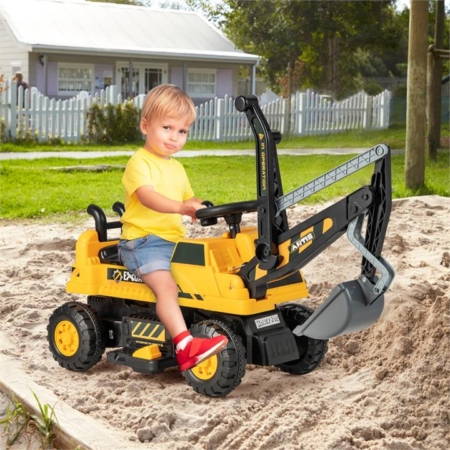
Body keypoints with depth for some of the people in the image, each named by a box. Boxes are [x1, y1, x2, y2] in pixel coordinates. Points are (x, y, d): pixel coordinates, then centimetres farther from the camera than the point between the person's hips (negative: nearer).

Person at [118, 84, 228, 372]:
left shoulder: (177, 168, 19)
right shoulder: (140, 162, -9)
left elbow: (188, 199, 28)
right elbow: (147, 196, -27)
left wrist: (199, 208, 5)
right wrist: (180, 207, -43)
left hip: (174, 241, 9)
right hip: (143, 241, -9)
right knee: (166, 286, -28)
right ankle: (185, 346, -40)